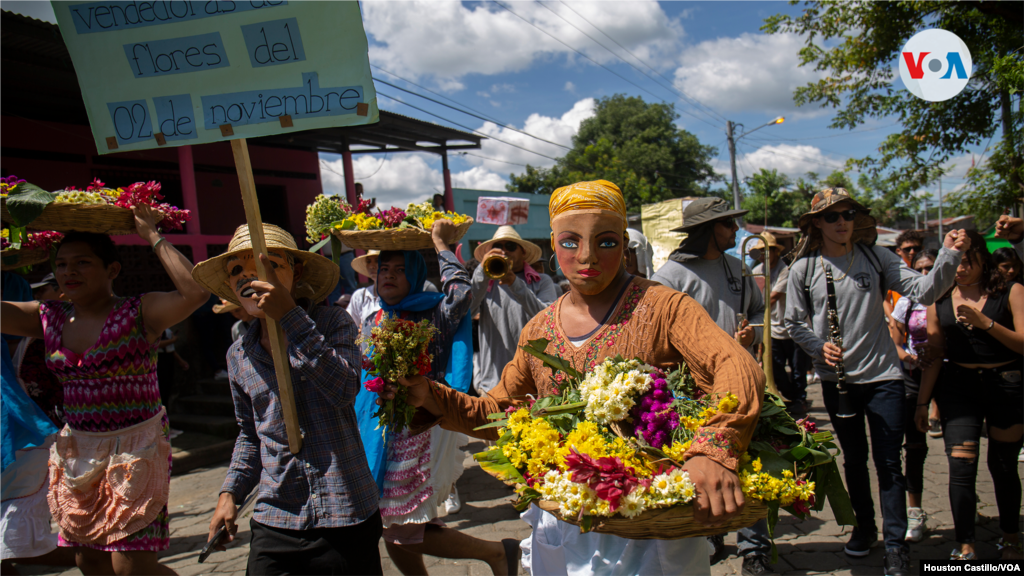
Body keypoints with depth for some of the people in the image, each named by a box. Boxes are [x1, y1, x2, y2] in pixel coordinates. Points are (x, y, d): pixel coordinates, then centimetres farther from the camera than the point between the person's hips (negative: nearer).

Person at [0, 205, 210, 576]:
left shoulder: (140, 313, -11)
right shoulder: (46, 318, 6)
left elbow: (194, 292, -28)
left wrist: (153, 236, -20)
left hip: (137, 446, -6)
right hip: (78, 448, 6)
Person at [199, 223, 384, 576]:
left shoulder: (333, 323, -6)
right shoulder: (239, 355, 8)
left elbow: (344, 389, -24)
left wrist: (290, 316, -25)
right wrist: (231, 493, 7)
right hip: (274, 522, 4)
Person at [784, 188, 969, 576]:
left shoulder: (875, 257, -2)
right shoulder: (804, 268, -1)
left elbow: (924, 291, -8)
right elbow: (794, 322, 4)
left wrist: (949, 255, -22)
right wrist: (819, 347, -12)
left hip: (882, 375, -1)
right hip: (836, 378, 1)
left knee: (889, 462, 0)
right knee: (854, 458, 16)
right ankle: (864, 527, 35)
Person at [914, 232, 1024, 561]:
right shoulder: (940, 302, 7)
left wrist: (986, 323, -21)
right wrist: (922, 402, 7)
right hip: (958, 387, 1)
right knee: (961, 465, -8)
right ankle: (964, 546, 1)